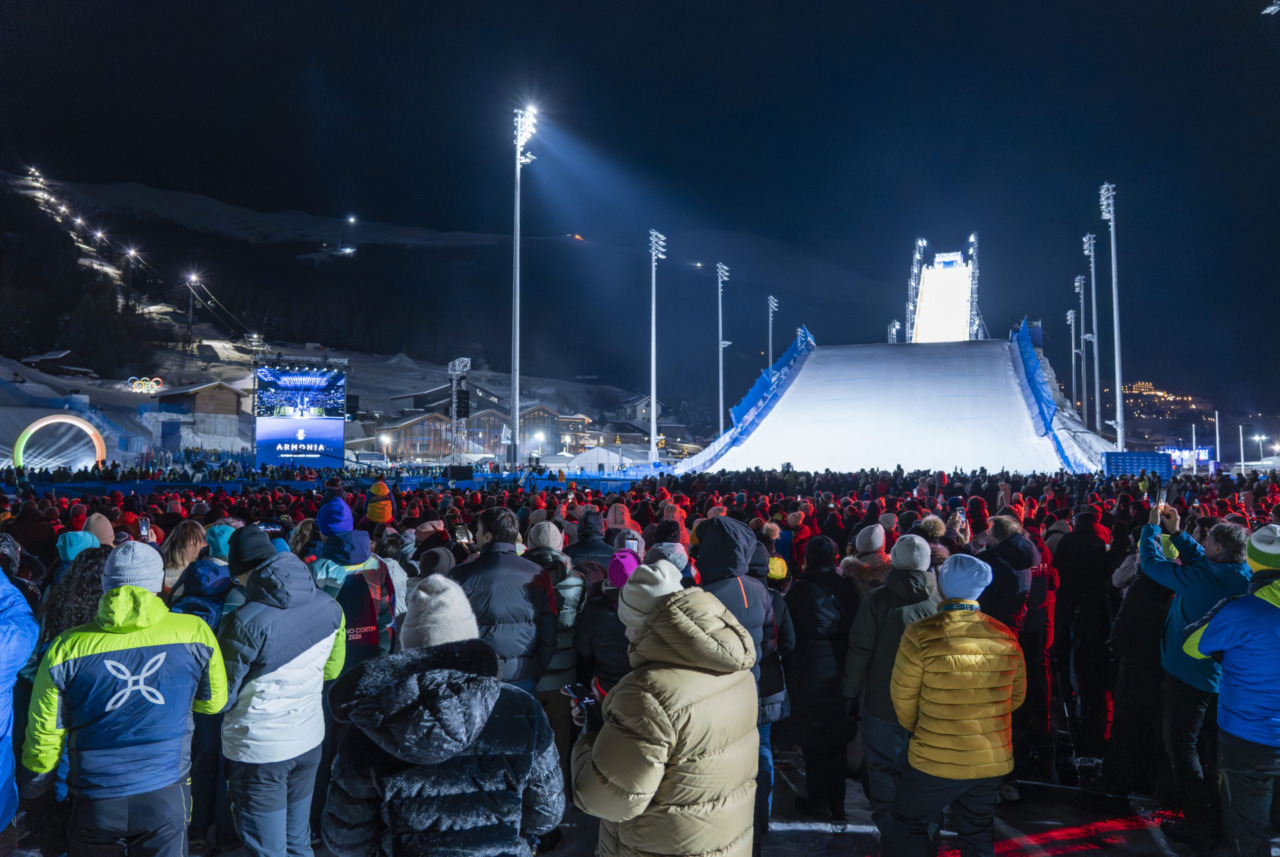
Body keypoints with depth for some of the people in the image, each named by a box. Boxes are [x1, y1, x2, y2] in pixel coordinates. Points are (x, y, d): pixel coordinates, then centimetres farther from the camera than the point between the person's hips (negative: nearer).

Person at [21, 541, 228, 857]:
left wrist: (36, 779, 20)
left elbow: (45, 731, 1)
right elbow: (214, 702, 5)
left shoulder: (66, 648, -10)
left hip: (95, 801, 1)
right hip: (166, 796, -1)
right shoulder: (194, 632, -10)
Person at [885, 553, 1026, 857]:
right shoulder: (1006, 637, -6)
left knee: (911, 825, 15)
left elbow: (903, 696, -10)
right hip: (994, 759, 4)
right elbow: (1016, 696, 6)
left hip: (936, 760, -4)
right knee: (978, 832, 21)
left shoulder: (921, 635, -19)